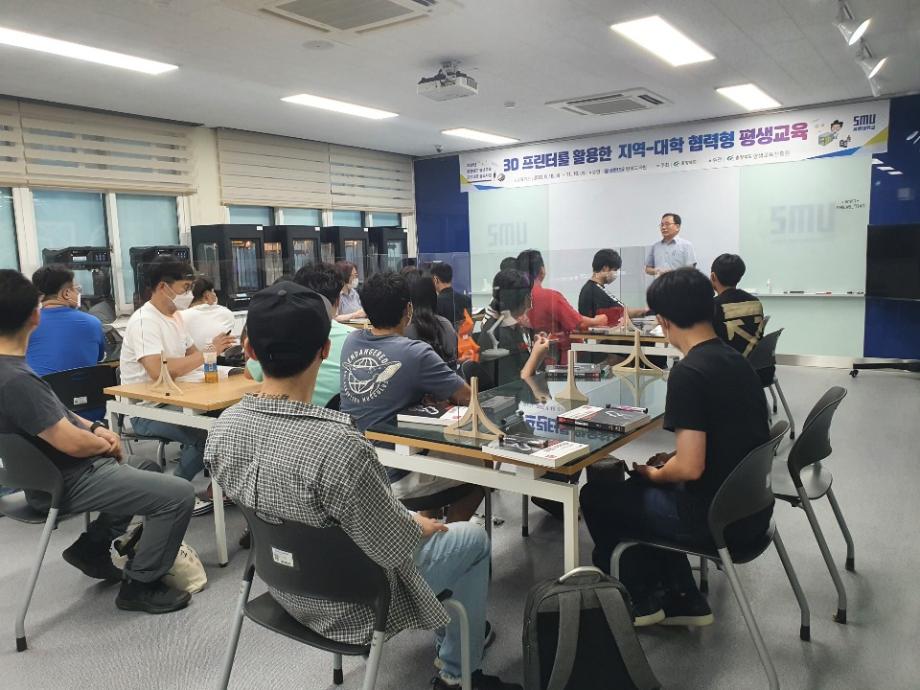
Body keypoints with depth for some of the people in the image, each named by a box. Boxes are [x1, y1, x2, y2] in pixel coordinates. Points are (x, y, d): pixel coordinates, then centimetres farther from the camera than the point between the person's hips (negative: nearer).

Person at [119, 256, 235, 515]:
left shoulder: (174, 316, 10)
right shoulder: (144, 321, -19)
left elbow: (191, 355, 15)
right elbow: (158, 370, -33)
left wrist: (213, 350, -7)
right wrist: (207, 353, -27)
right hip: (146, 409, -8)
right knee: (205, 432, -27)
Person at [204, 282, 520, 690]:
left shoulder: (224, 427, -15)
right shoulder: (338, 445, -38)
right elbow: (394, 548, -26)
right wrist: (420, 526, -3)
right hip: (349, 605, -6)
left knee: (411, 522, 29)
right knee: (474, 539, 14)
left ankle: (450, 637, 48)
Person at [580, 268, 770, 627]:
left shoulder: (688, 372, -22)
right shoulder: (736, 360, 4)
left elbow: (690, 468, -25)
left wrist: (654, 473, -5)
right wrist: (670, 461, 13)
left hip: (713, 517, -8)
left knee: (596, 495, 11)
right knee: (637, 491, 28)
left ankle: (639, 601, 24)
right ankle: (681, 598, 26)